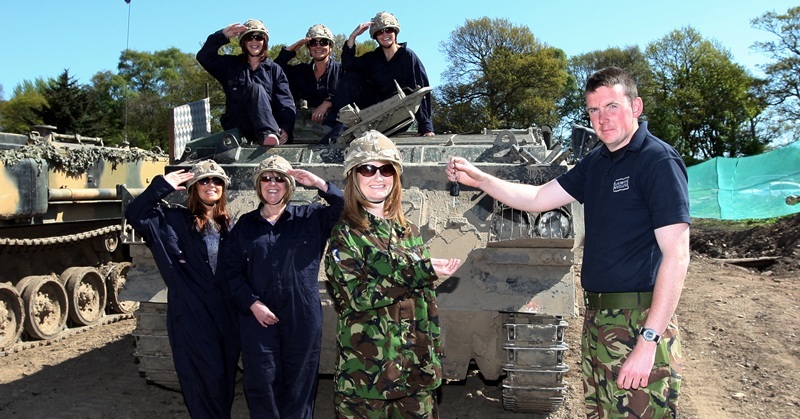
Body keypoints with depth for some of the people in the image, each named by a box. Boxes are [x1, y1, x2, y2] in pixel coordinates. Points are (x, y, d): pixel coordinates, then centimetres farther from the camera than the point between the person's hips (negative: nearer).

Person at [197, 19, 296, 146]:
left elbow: (286, 103, 0)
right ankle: (267, 134, -51)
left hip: (265, 124, 0)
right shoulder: (230, 65, 20)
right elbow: (203, 56, 7)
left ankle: (269, 135, -49)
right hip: (237, 126, 0)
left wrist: (286, 128, -18)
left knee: (256, 88, -27)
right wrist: (223, 35, 0)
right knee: (255, 88, -26)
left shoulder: (274, 69, 14)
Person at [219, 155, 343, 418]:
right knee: (261, 382, 5)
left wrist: (320, 184, -15)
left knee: (299, 383, 8)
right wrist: (252, 303, -7)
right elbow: (230, 269, 5)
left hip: (302, 318, -1)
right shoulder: (245, 224, 8)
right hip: (258, 317, 1)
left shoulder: (311, 217, 3)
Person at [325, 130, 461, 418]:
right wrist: (422, 271, -21)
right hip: (365, 374, -4)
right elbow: (358, 296, -19)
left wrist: (433, 360, 10)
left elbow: (426, 303, 13)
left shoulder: (409, 232, 9)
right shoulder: (345, 234, -5)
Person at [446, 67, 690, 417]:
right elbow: (537, 198, 18)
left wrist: (649, 340, -22)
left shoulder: (659, 161, -13)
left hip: (640, 321, -7)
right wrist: (479, 179, 8)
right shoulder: (596, 162, 12)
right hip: (596, 318, 8)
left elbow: (676, 256, -18)